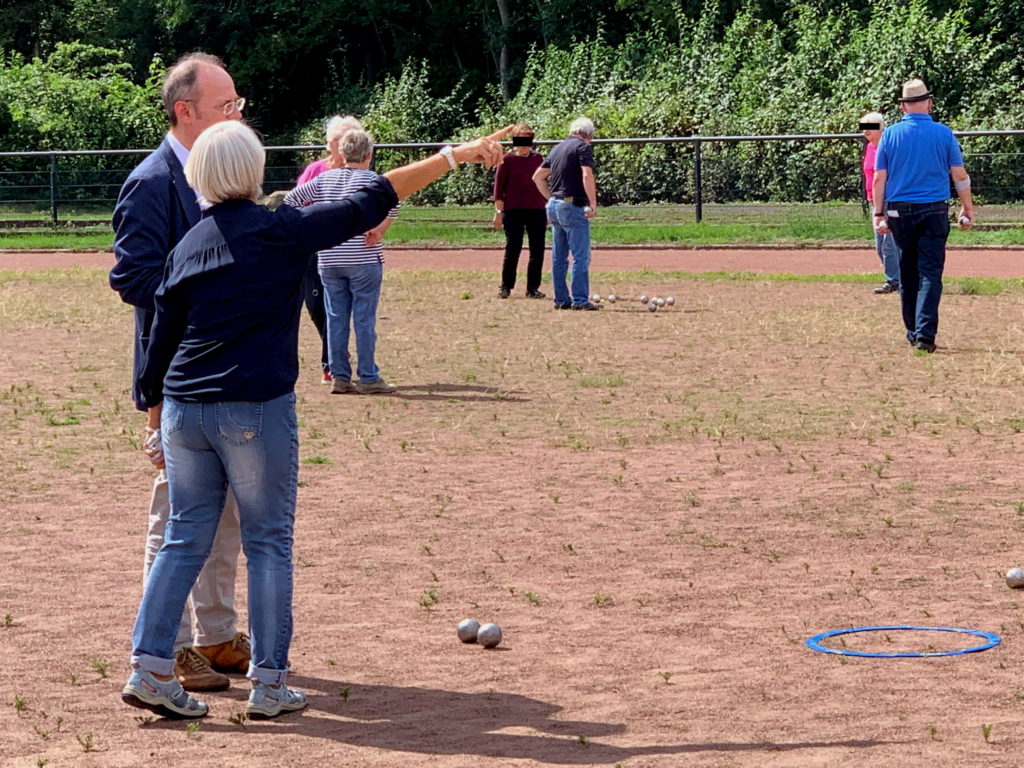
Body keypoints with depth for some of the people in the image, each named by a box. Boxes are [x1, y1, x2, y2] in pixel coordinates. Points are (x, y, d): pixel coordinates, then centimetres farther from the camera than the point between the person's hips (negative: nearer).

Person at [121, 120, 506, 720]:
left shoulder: (189, 244, 10)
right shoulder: (280, 230, -6)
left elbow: (162, 335, 12)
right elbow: (371, 203, -7)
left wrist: (157, 404, 23)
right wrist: (455, 156, -3)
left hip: (183, 408, 5)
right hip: (255, 410, -5)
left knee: (186, 538, 12)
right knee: (269, 542, 5)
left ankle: (150, 667, 7)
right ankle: (269, 682, 8)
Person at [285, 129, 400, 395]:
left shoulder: (324, 178, 9)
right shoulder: (371, 179, -5)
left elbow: (291, 199, 7)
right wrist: (379, 230, -16)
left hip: (328, 261, 4)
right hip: (364, 261, -4)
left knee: (336, 318, 8)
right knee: (364, 318, 0)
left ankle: (339, 376, 9)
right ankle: (368, 379, 2)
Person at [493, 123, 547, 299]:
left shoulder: (538, 159, 10)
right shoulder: (508, 160, -1)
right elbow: (499, 186, 0)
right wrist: (499, 211, -6)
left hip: (536, 211, 3)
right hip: (513, 211, -3)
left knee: (537, 250, 0)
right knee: (512, 248, -4)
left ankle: (533, 288, 8)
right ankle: (505, 287, 8)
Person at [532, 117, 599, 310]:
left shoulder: (558, 148, 17)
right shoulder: (583, 147, -6)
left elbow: (537, 177, 20)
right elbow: (587, 176, -19)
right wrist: (593, 204, -18)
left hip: (554, 206, 8)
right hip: (573, 207, -8)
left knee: (559, 257, 11)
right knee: (581, 257, -6)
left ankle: (561, 299, 13)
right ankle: (580, 300, -9)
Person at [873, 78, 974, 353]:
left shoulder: (891, 135, 2)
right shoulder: (943, 134, -1)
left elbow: (879, 178, 0)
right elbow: (960, 175, 0)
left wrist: (879, 214, 5)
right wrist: (967, 209, 10)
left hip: (899, 211, 2)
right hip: (934, 211, -2)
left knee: (907, 275, 12)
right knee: (930, 273, -3)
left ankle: (913, 331, 19)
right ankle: (925, 333, -14)